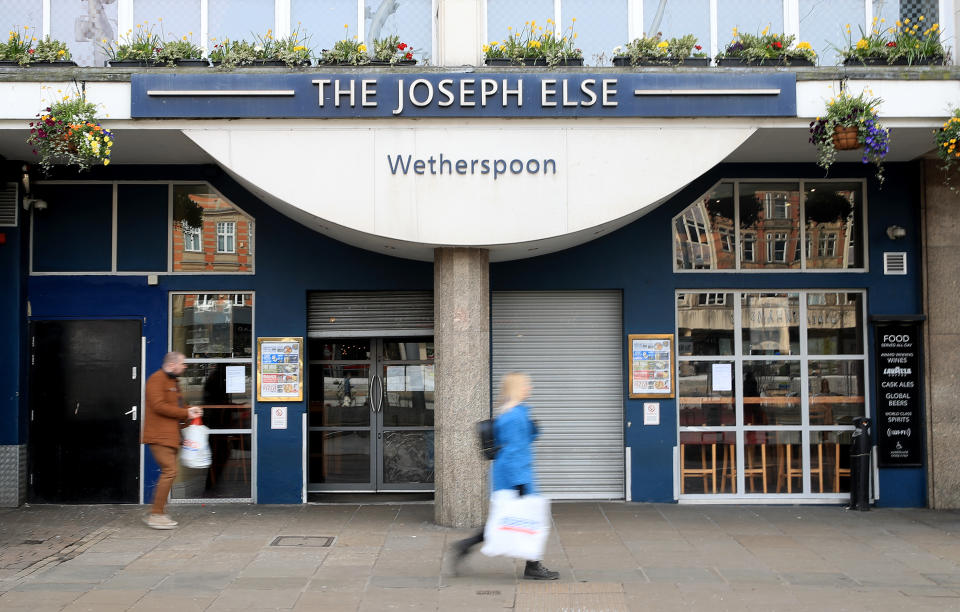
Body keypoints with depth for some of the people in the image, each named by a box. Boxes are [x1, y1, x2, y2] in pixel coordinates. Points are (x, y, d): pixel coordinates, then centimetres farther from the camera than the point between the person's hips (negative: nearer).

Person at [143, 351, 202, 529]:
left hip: (170, 437, 10)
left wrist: (189, 413, 7)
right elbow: (158, 406, -19)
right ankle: (155, 514, -11)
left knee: (168, 472, 9)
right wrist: (185, 413, -16)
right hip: (159, 436, -10)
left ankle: (157, 514, 14)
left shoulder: (172, 382, 22)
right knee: (169, 471, -15)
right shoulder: (156, 379, -9)